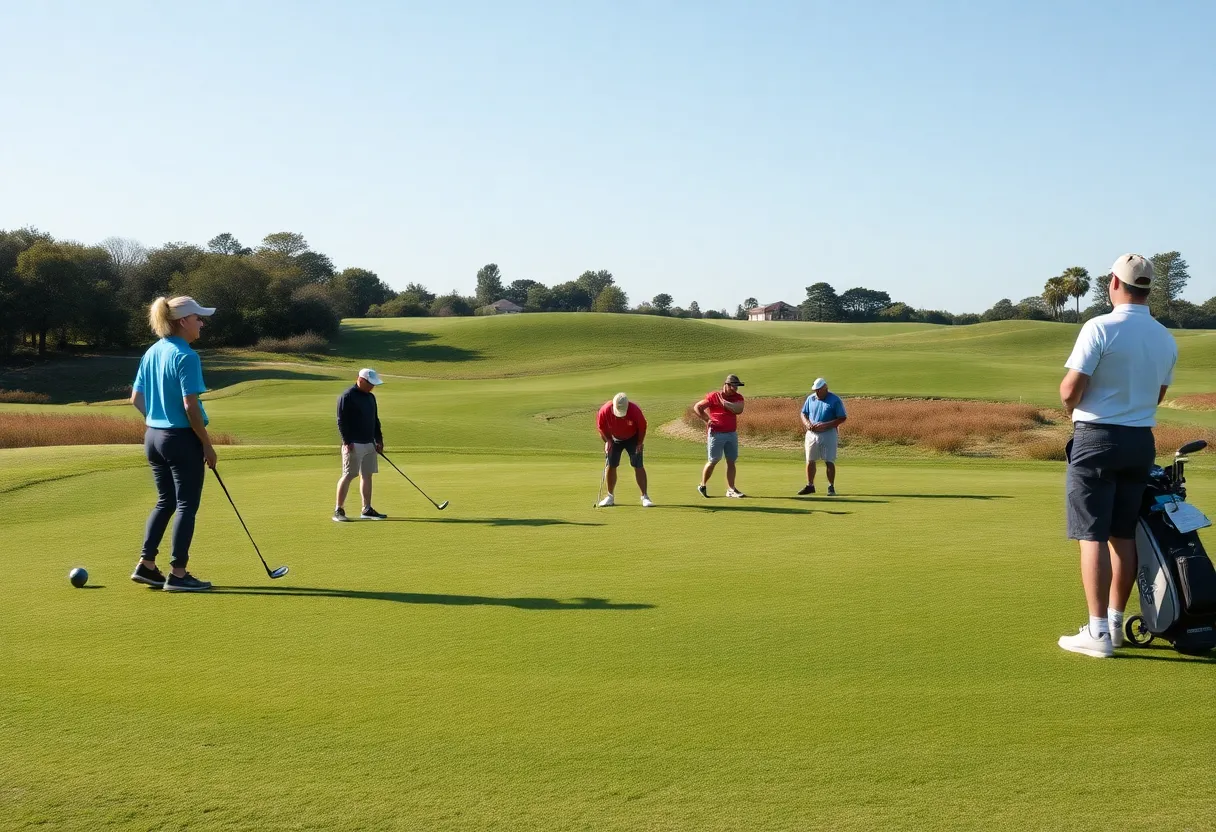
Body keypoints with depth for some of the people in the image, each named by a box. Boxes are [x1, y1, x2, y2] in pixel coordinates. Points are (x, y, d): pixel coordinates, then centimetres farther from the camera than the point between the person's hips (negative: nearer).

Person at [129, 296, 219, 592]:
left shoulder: (151, 353, 8)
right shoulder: (186, 356, -17)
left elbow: (136, 398, 13)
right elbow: (190, 406, -20)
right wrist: (207, 444, -13)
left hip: (153, 437, 8)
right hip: (182, 439, -8)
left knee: (165, 502, 19)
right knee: (186, 506, 2)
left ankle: (145, 565, 19)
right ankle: (177, 574, 5)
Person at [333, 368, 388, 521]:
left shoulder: (370, 397, 15)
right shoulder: (347, 397, -10)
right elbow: (341, 421, -14)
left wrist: (378, 439, 17)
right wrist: (347, 441, -19)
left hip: (369, 444, 8)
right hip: (354, 444, -8)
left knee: (367, 475, 10)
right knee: (348, 475, -8)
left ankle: (367, 510, 16)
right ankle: (338, 511, -4)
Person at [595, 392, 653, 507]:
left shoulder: (635, 410, -31)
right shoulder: (605, 411, -27)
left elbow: (642, 427, -14)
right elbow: (601, 427, -8)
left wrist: (640, 443, -11)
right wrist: (607, 441, -12)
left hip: (633, 439, -2)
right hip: (614, 439, 2)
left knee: (638, 466, -9)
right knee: (611, 466, -1)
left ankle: (644, 496, -6)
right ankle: (610, 497, 11)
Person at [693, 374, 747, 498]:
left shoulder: (738, 397, 5)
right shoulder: (713, 396, -6)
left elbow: (738, 410, -15)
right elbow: (696, 407, -3)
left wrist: (724, 402, -14)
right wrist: (707, 420, -8)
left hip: (732, 433, 4)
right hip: (716, 433, -4)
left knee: (731, 461, 4)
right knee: (713, 461, -1)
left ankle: (731, 489, 8)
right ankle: (702, 486, 15)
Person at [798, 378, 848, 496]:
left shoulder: (835, 400, -7)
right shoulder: (810, 398, 7)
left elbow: (842, 418, -9)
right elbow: (803, 414, 16)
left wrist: (825, 425, -18)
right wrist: (807, 423, -7)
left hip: (828, 434, -4)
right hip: (811, 433, 5)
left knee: (829, 462, -3)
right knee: (810, 460, 6)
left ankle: (831, 487, 6)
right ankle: (810, 485, 17)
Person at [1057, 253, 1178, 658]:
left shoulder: (1100, 328, -15)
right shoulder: (1166, 339, 5)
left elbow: (1069, 390, -16)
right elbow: (1156, 396, 14)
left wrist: (1072, 408, 6)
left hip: (1097, 439, -6)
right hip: (1141, 441, 6)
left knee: (1093, 536, -4)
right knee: (1124, 535, 13)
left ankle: (1098, 632, -5)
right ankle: (1114, 623, 21)